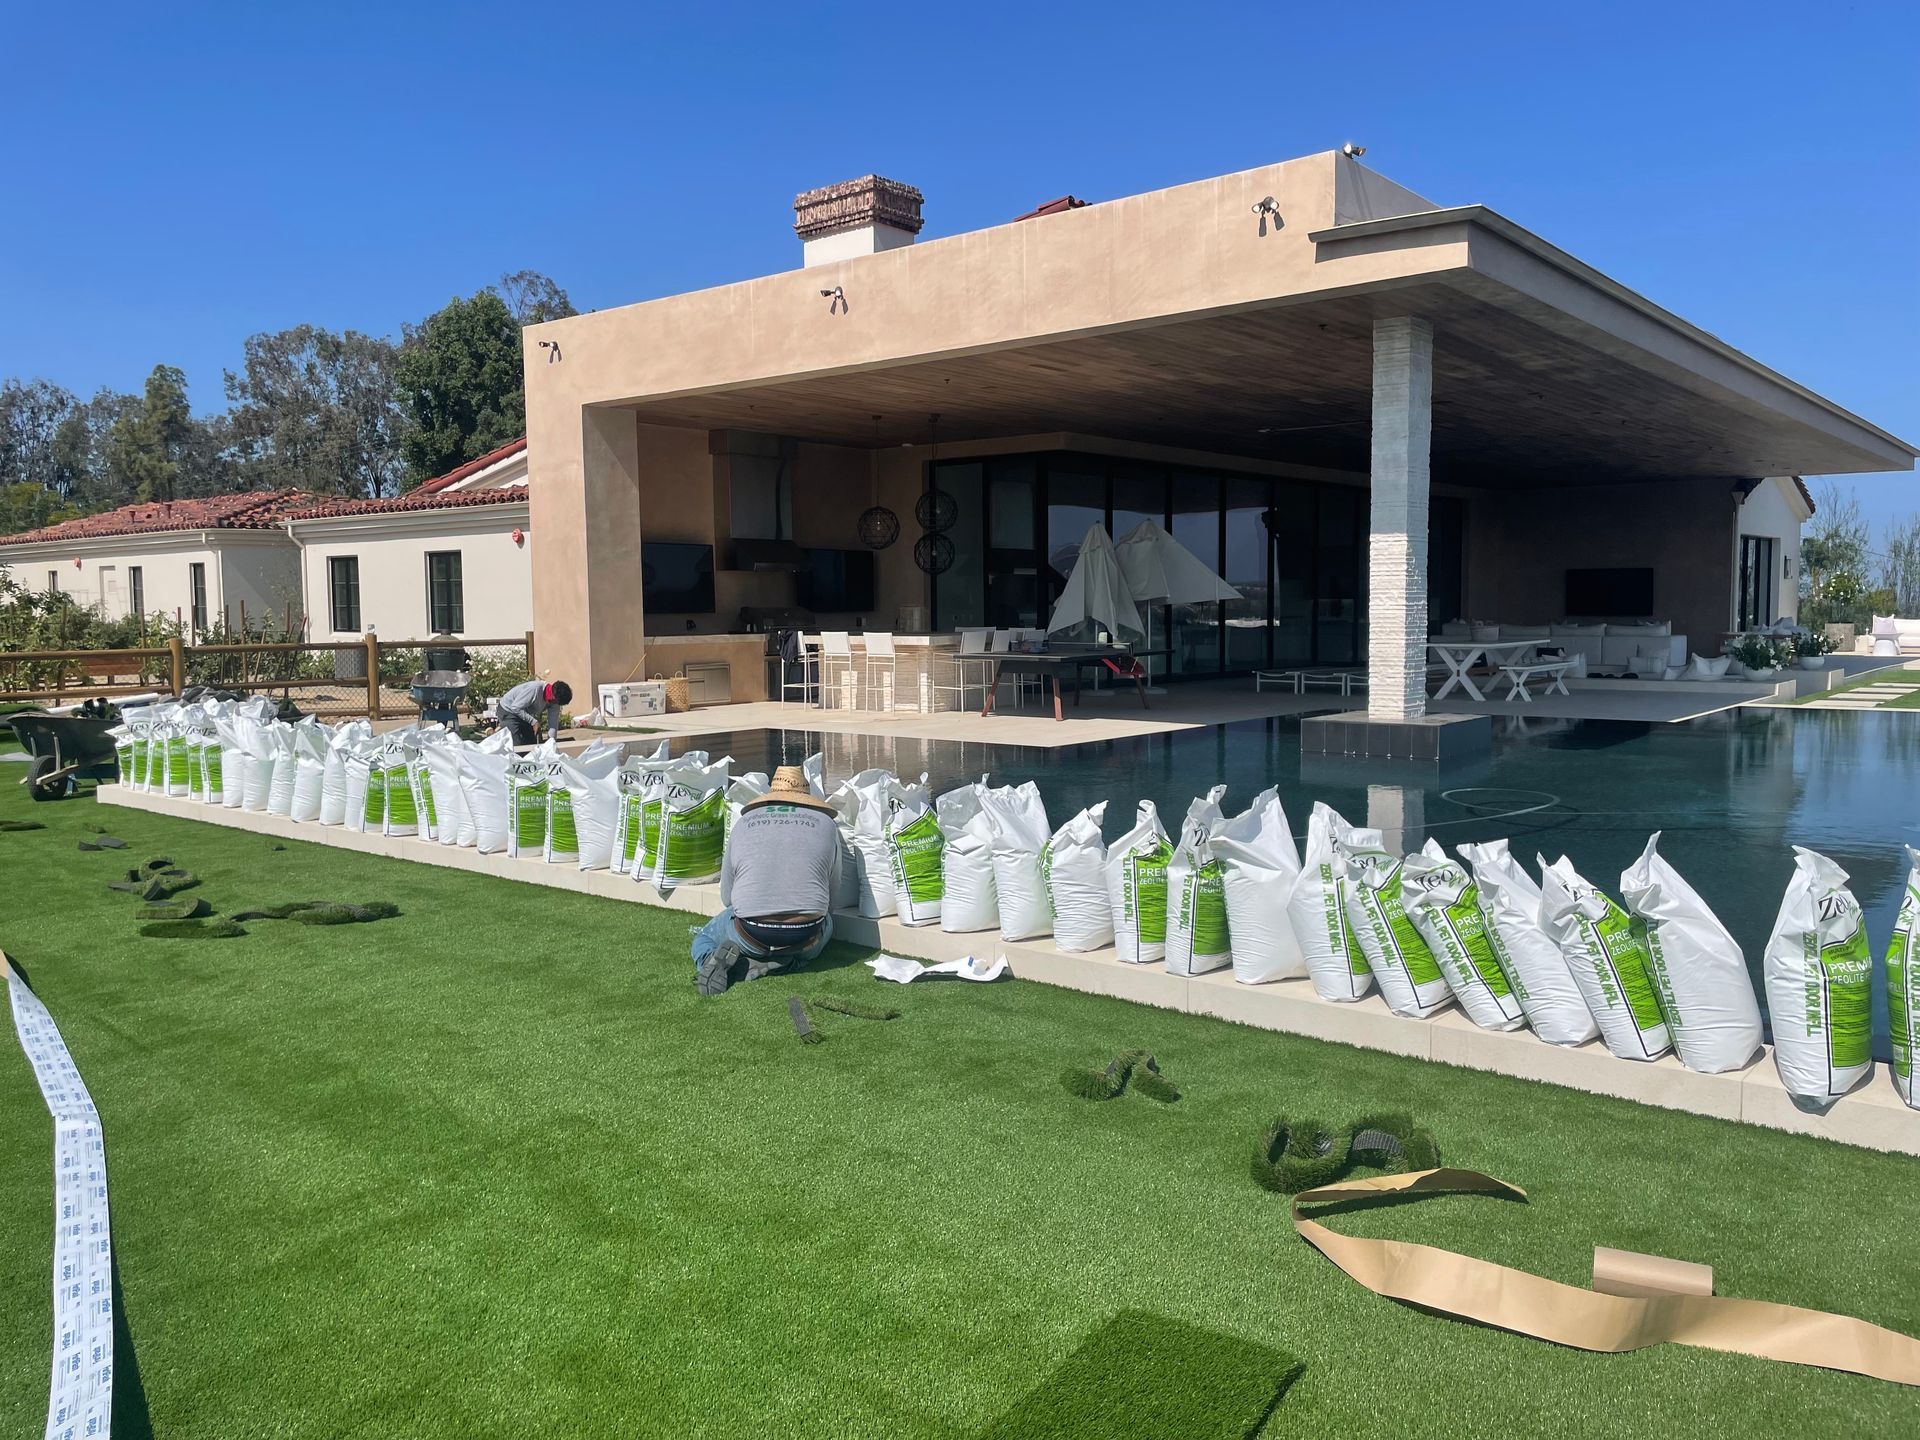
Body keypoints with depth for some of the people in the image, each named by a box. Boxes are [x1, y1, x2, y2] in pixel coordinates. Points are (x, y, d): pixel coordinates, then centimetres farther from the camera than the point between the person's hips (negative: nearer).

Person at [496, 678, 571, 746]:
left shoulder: (554, 701, -13)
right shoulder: (535, 689, -34)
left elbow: (553, 724, -12)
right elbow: (515, 708, -30)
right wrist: (534, 722, -30)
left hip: (525, 714, 7)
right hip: (507, 711, -7)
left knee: (532, 743, 2)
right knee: (517, 744, -16)